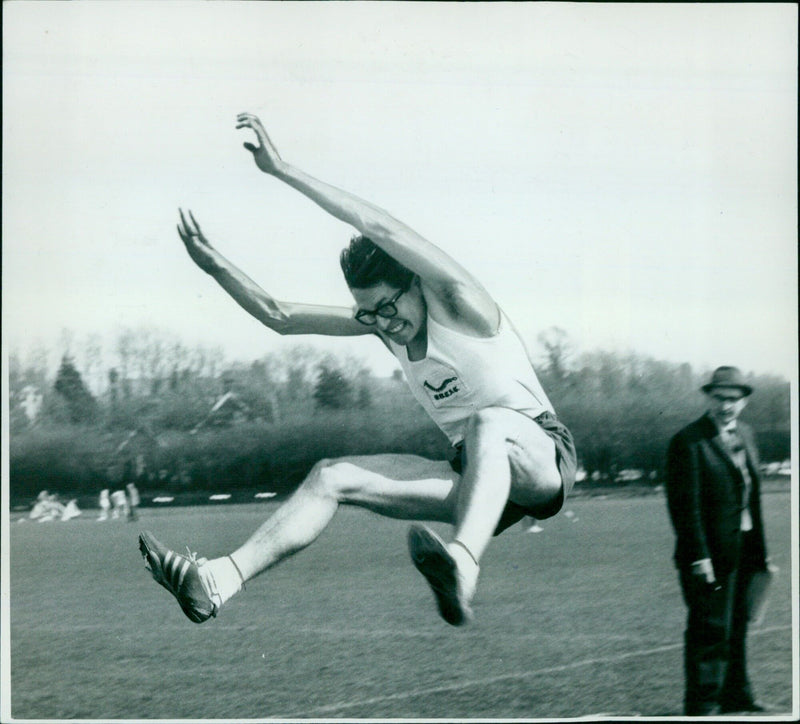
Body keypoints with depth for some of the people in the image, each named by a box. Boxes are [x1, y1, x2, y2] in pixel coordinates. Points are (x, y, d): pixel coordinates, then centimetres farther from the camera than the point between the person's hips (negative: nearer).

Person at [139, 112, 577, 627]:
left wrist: (283, 171, -29)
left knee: (487, 423, -41)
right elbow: (280, 317, 11)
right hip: (477, 474, 7)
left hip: (543, 459, -7)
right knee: (333, 477, -6)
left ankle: (463, 565, -64)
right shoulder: (381, 323, 7)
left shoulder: (459, 305, -15)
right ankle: (216, 580, -17)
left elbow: (380, 228, -28)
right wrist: (216, 266, -3)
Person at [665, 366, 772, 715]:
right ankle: (703, 704, 1)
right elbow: (686, 504, -17)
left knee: (736, 626, 18)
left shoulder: (744, 435, 11)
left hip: (744, 552, 8)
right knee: (710, 629, -5)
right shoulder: (689, 442, -14)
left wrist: (759, 549, 13)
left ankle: (734, 695, 31)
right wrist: (699, 558, -20)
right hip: (711, 555, -8)